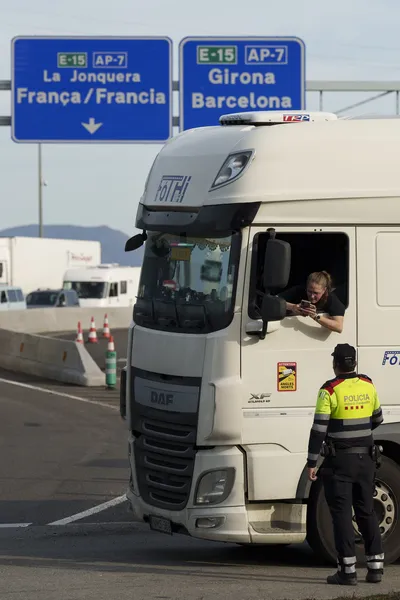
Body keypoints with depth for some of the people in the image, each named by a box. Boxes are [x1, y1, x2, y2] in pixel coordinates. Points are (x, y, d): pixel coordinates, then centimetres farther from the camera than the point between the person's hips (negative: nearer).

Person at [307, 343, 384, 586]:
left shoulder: (330, 391, -13)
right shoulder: (368, 386, 3)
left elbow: (319, 429, -16)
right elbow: (377, 419, 17)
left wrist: (312, 463, -11)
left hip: (340, 461, -5)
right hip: (366, 459, 5)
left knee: (342, 514, -2)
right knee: (367, 511, 13)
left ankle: (348, 570, -6)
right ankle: (376, 566, 12)